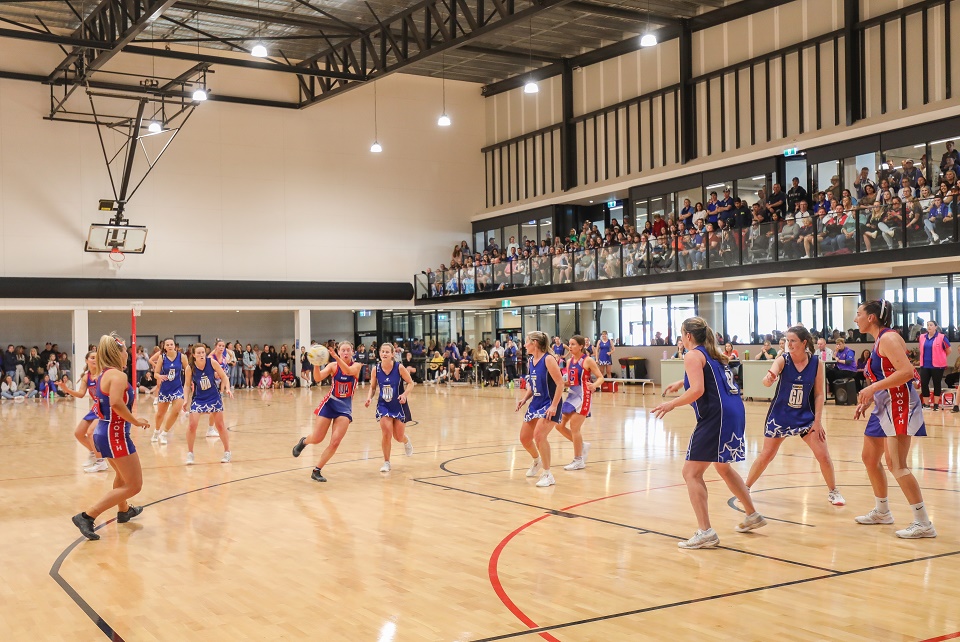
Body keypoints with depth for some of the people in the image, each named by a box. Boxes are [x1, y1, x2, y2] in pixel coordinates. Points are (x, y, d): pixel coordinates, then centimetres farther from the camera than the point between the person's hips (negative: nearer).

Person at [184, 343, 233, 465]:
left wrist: (227, 389, -20)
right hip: (198, 398, 0)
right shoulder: (189, 368, -15)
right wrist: (186, 400, -12)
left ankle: (227, 452, 22)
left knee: (220, 425, 7)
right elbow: (188, 385, -2)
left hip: (214, 397, 0)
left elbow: (224, 377, -6)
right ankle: (190, 454, 5)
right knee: (192, 425, -12)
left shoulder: (212, 362, -17)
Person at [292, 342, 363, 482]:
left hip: (345, 407, 1)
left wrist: (337, 358, -45)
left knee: (335, 442, -10)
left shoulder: (356, 366, -5)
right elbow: (318, 378, -21)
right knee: (316, 439, 1)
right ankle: (303, 441, 37)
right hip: (329, 403, 0)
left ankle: (317, 471, 4)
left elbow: (349, 371, -29)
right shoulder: (333, 365, -5)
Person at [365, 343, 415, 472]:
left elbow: (411, 383, -7)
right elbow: (372, 387, 4)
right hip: (383, 405, 1)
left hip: (399, 405, -1)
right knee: (386, 432, -16)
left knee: (398, 437, 5)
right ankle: (386, 462, 1)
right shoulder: (376, 370, -8)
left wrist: (404, 394, -24)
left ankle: (406, 440, 45)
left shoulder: (399, 368, -15)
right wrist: (369, 398, -14)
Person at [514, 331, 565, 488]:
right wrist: (524, 399, 2)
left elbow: (560, 383, -19)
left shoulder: (548, 359, -16)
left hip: (549, 404, -8)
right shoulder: (530, 361, 8)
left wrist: (554, 406, -24)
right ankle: (537, 461, 42)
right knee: (524, 437, 11)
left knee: (539, 435, -23)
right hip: (536, 403, 8)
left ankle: (548, 475, -11)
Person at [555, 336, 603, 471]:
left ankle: (578, 461, 3)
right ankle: (582, 445, 25)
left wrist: (594, 385, -31)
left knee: (574, 426, -9)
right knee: (560, 425, 6)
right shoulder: (570, 361, 11)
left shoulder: (588, 360, -9)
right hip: (572, 395, 8)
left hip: (583, 396, -8)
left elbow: (601, 377, -11)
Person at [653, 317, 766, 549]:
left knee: (691, 472, -5)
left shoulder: (693, 355, -7)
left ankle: (705, 533, -10)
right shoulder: (713, 354, 19)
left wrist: (671, 404, -10)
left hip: (717, 416, -9)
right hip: (735, 411, 10)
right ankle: (752, 515, 38)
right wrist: (682, 383, 38)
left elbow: (697, 390, -19)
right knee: (723, 467, 28)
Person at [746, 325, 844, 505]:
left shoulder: (816, 363, -11)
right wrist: (769, 379, -58)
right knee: (766, 455, 5)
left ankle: (833, 491, 18)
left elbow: (819, 393, -5)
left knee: (823, 455, -4)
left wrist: (818, 421, -11)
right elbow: (768, 380, -34)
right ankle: (745, 488, 22)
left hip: (805, 416, 1)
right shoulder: (782, 359, -16)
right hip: (780, 415, -1)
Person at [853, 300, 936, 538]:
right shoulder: (878, 342, 16)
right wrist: (867, 400, 14)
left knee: (895, 464, -16)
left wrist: (872, 388, -28)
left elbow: (907, 371, -26)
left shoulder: (889, 338, -14)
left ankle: (923, 523, -12)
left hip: (900, 406, -11)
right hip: (884, 407, 11)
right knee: (870, 459, 17)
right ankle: (882, 512, 32)